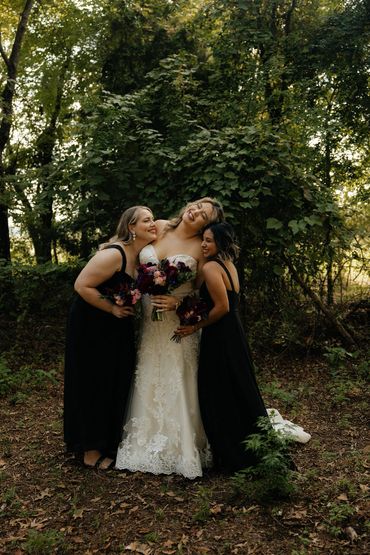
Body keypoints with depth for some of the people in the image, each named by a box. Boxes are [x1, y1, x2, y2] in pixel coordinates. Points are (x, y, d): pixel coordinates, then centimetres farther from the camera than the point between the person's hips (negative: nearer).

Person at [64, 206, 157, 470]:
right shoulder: (113, 254, -24)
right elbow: (81, 285, -24)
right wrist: (113, 308, -21)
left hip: (118, 330, 8)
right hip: (91, 328, -8)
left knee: (119, 384, 13)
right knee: (95, 386, 2)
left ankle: (110, 444, 30)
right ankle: (91, 451, 17)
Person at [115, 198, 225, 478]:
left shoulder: (200, 248, -9)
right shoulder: (159, 227, 1)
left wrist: (177, 302, -21)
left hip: (178, 323, -4)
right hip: (148, 321, 4)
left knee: (176, 383, 2)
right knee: (148, 380, 13)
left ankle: (179, 447, 21)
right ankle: (147, 442, 30)